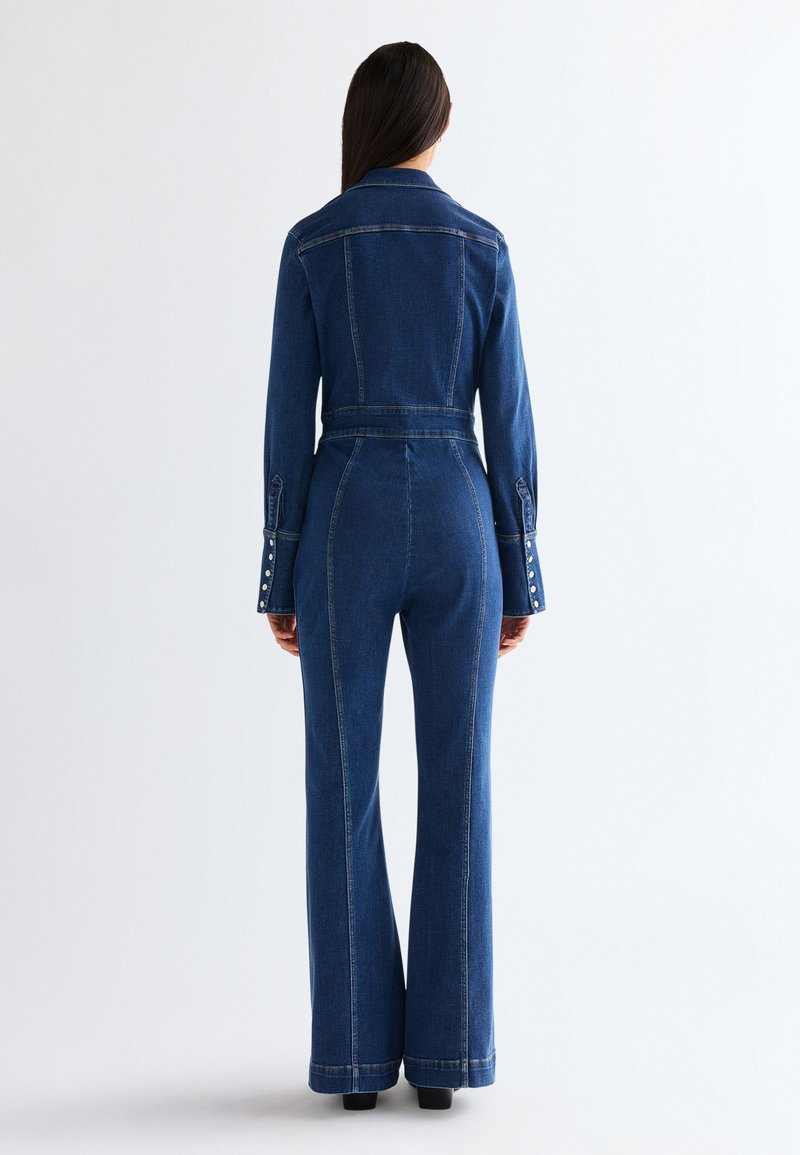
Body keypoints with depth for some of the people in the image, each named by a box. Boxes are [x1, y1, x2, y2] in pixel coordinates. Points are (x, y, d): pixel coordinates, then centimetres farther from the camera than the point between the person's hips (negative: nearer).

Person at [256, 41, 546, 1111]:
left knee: (344, 792, 5)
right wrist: (521, 575, 7)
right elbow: (507, 422, 0)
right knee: (457, 791, 5)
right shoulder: (484, 246, 2)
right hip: (456, 529, 1)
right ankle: (444, 1051, 7)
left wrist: (281, 577, 4)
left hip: (346, 530, -1)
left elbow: (289, 421, -3)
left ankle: (357, 1051, 7)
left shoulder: (311, 245, -1)